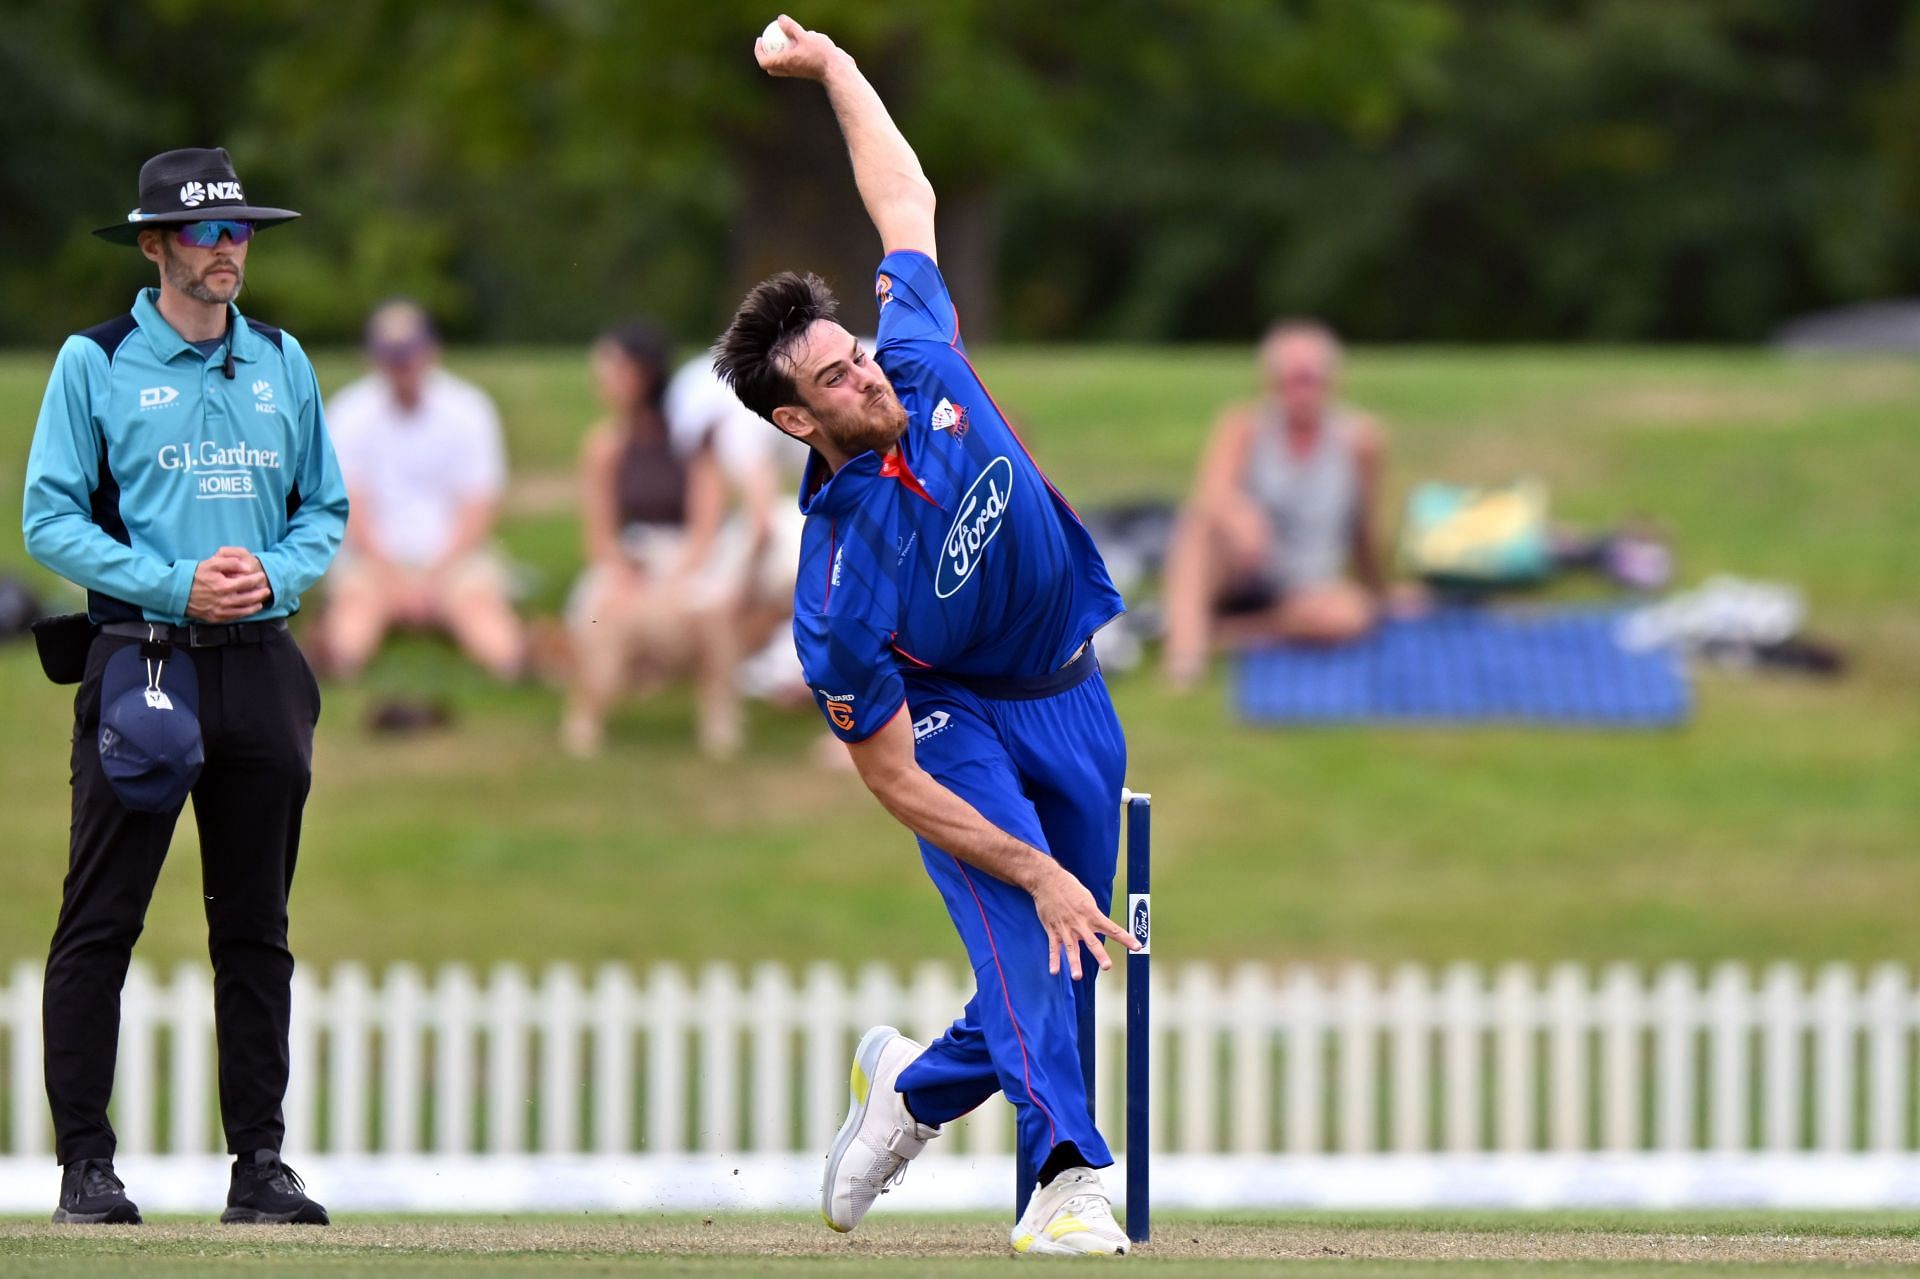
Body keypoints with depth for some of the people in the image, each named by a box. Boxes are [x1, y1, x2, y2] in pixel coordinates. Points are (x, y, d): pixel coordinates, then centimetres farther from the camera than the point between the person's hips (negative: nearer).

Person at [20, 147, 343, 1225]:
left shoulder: (283, 365, 13)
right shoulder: (96, 364, 0)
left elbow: (326, 510, 16)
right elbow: (51, 521, -4)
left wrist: (273, 573, -6)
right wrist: (178, 586, -14)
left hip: (262, 665, 4)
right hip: (141, 660, -4)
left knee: (256, 924, 6)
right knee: (101, 921, -6)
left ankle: (260, 1164, 10)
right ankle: (86, 1165, -4)